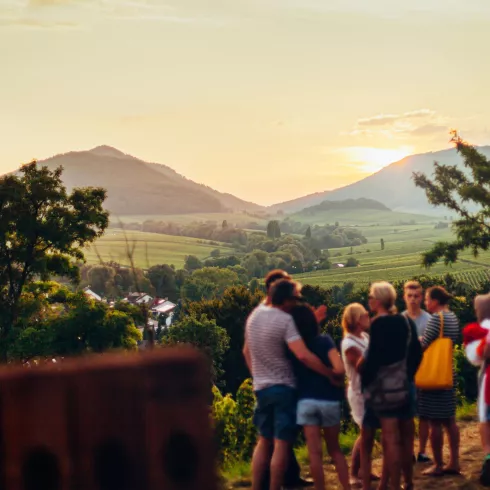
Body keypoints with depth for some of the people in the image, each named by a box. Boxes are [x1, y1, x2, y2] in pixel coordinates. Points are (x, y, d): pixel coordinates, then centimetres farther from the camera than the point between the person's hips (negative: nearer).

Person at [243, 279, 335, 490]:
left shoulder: (255, 314, 5)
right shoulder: (285, 320, -18)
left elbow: (246, 351, 15)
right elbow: (303, 355, -28)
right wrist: (332, 374, -21)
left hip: (261, 387, 8)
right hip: (283, 387, -7)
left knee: (264, 441, 16)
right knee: (282, 444, -3)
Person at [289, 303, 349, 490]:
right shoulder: (324, 341, -7)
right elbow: (339, 369, -17)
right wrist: (336, 380, 4)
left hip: (306, 402, 0)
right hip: (329, 400, 0)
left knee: (315, 452, 3)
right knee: (335, 449, 15)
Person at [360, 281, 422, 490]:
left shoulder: (378, 323, -14)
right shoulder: (406, 321, 7)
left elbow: (373, 357, -19)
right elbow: (417, 352, 11)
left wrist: (364, 380, -8)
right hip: (405, 384, 7)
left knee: (391, 439, -4)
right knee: (406, 437, 15)